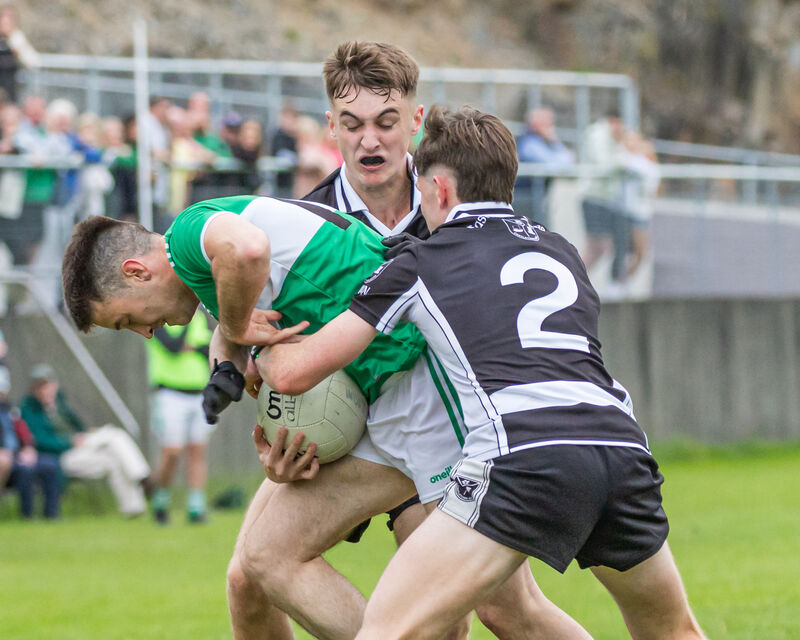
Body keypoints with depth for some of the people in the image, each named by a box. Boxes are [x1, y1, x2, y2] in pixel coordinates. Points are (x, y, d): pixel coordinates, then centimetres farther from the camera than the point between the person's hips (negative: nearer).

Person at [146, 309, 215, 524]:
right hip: (171, 395, -5)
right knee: (172, 453, -11)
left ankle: (196, 508, -1)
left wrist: (194, 347, -13)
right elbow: (173, 346, -20)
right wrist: (188, 319, -12)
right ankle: (160, 501, 9)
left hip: (200, 396, 5)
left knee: (198, 452, -1)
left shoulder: (200, 318, 12)